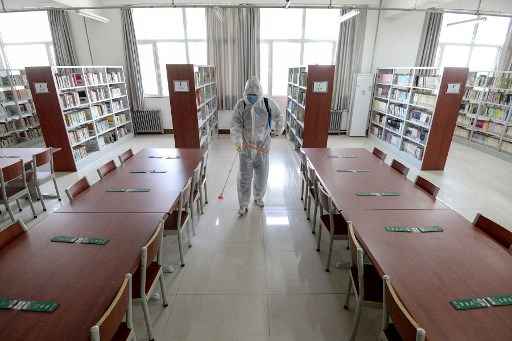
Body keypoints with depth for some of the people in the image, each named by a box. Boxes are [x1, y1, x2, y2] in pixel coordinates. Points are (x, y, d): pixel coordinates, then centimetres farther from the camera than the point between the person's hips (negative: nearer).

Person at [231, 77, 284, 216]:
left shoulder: (267, 103, -6)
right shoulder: (240, 105, -10)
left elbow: (279, 116, 12)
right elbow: (235, 125, -21)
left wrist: (278, 130, 26)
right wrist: (237, 142, -37)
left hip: (262, 147, 1)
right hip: (245, 148, -1)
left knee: (261, 176, 14)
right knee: (244, 178, 2)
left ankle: (258, 197, 40)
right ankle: (243, 205, 20)